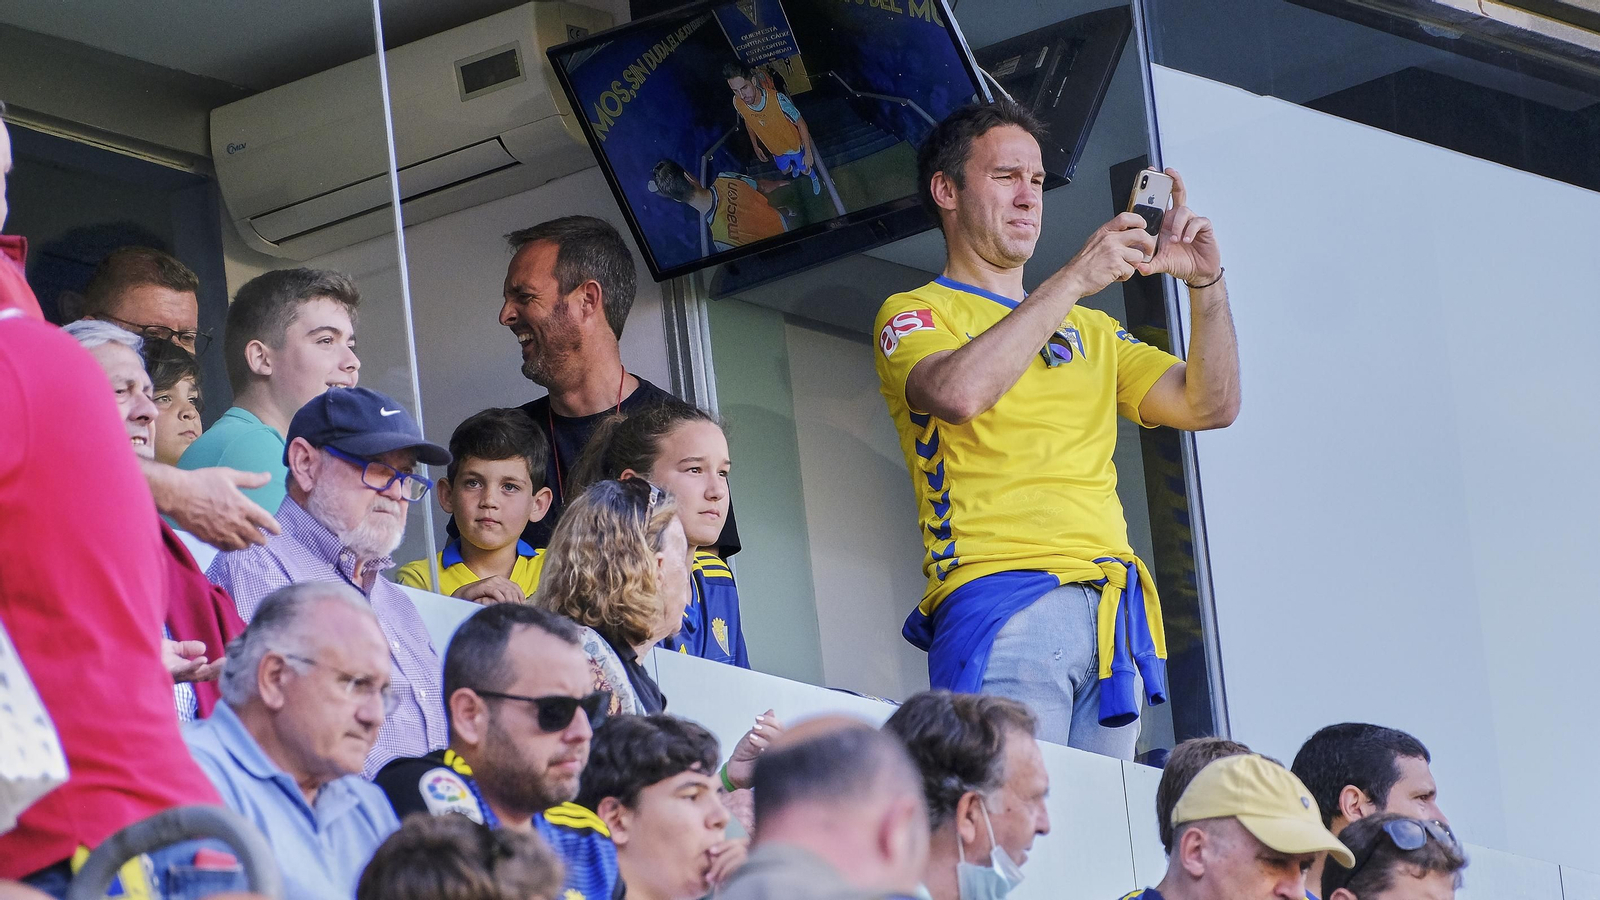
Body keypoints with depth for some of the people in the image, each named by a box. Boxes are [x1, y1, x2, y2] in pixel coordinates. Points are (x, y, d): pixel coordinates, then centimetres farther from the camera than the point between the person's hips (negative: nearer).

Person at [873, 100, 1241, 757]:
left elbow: (1210, 406, 17)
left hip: (1113, 612, 6)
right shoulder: (913, 316, 8)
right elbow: (960, 392, -16)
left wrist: (1205, 284, 2)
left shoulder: (1090, 330, 27)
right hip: (1000, 599, -6)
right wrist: (1073, 280, -13)